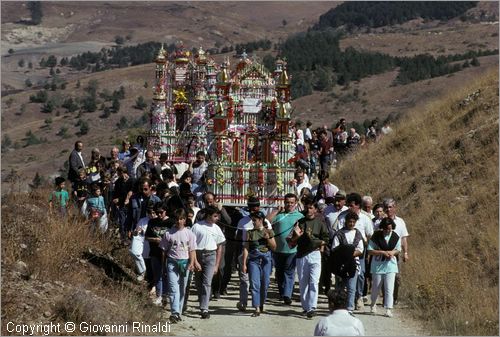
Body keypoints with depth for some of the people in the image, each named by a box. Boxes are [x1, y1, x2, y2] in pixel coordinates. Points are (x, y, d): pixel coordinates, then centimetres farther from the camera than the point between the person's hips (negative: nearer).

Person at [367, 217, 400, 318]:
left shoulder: (396, 237, -1)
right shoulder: (376, 236, -9)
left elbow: (398, 249, 12)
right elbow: (370, 251, -9)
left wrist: (392, 252, -11)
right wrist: (383, 252, -20)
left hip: (390, 265, 1)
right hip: (377, 265, -1)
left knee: (389, 288, -7)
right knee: (376, 287, 11)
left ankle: (388, 309, -5)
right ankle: (373, 304, 37)